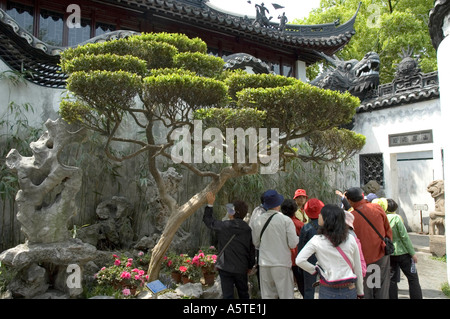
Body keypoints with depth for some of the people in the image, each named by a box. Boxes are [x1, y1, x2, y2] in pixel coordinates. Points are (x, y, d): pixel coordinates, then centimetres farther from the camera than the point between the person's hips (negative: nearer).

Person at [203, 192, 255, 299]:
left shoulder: (223, 226, -13)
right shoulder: (248, 229, -2)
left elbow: (207, 219, 2)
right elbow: (251, 249, 5)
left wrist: (210, 204, 10)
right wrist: (250, 266, 18)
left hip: (225, 267, -3)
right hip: (241, 268, 4)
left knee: (228, 295, 3)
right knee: (243, 294, 21)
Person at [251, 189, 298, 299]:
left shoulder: (258, 220, 0)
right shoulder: (286, 220, -11)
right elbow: (293, 244, -10)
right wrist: (298, 238, 11)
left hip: (264, 263, 4)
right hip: (282, 263, -4)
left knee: (267, 295, 13)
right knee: (286, 295, 5)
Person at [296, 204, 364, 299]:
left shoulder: (317, 240, -12)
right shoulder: (351, 239, -4)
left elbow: (299, 260, -18)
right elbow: (357, 268, 3)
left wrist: (315, 270, -1)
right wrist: (360, 292, 14)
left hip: (328, 291, -3)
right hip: (350, 290, 3)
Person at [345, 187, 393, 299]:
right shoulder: (377, 208, -8)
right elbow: (388, 229, 5)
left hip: (364, 259, -2)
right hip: (382, 256, 3)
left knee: (366, 291, 12)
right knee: (382, 289, 14)